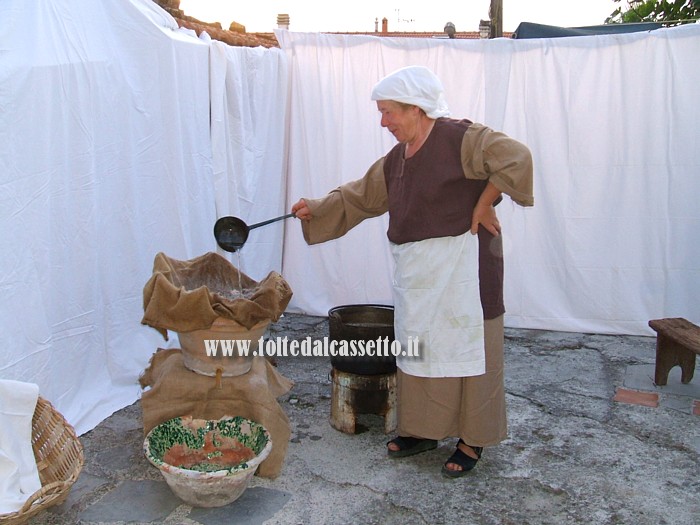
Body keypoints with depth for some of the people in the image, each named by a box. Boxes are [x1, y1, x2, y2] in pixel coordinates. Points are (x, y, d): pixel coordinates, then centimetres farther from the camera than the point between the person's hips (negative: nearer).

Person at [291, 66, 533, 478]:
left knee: (465, 348, 1)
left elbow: (516, 158, -19)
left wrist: (483, 205, -15)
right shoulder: (396, 159, 13)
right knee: (418, 347, 13)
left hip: (461, 266, -8)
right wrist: (317, 208, 8)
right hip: (416, 270, 8)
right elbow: (358, 196, 19)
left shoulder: (460, 138, -10)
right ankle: (424, 430, 29)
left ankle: (473, 440, 15)